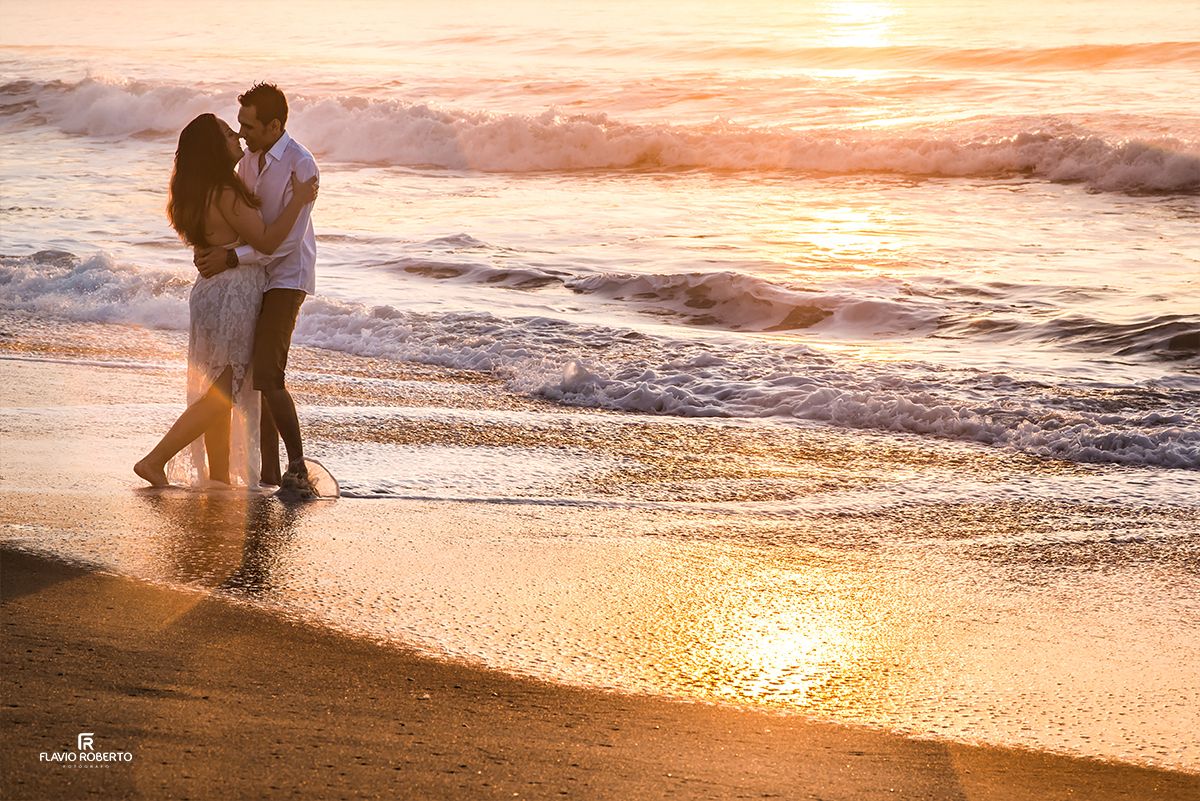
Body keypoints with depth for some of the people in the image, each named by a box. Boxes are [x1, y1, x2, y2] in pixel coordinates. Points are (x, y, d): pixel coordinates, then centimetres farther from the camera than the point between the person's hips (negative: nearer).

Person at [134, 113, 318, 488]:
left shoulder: (199, 191, 9)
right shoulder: (225, 193, -20)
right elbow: (266, 241, -19)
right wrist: (298, 200, -11)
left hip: (211, 291, 10)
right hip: (233, 297, -10)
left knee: (221, 392, 14)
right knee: (222, 395, -4)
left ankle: (219, 478, 19)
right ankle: (155, 460, -6)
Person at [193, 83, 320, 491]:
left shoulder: (300, 165, -18)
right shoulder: (251, 157, 8)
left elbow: (289, 238, -22)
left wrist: (232, 258, -26)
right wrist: (210, 246, -5)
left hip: (287, 277, -8)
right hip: (256, 276, 8)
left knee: (267, 376, -16)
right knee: (255, 375, 8)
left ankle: (297, 466, -5)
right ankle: (269, 470, 15)